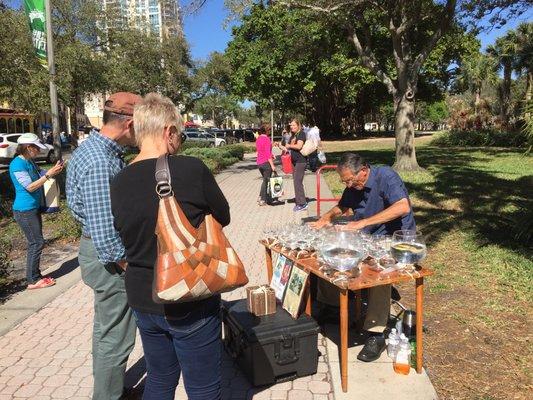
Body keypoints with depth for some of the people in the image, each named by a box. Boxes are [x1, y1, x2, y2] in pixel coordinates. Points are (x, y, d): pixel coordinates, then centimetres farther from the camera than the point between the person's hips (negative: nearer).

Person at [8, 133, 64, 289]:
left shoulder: (29, 162, 10)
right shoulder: (17, 164, -17)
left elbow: (41, 175, 11)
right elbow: (30, 187, -22)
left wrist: (54, 169, -6)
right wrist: (49, 174, -23)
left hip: (34, 208, 9)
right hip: (24, 211, -9)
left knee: (35, 243, 13)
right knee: (37, 243, -6)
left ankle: (35, 276, 23)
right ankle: (33, 281, 4)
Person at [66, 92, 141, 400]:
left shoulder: (93, 147, 5)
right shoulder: (100, 164, -28)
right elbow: (104, 236, -30)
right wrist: (132, 268, -17)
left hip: (103, 250, 11)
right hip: (110, 258, -11)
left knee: (106, 329, 25)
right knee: (116, 338, 6)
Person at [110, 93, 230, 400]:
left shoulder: (118, 183, -4)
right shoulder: (191, 169, -19)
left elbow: (127, 239, 8)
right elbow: (223, 217, -4)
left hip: (142, 299, 6)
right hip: (190, 303, -5)